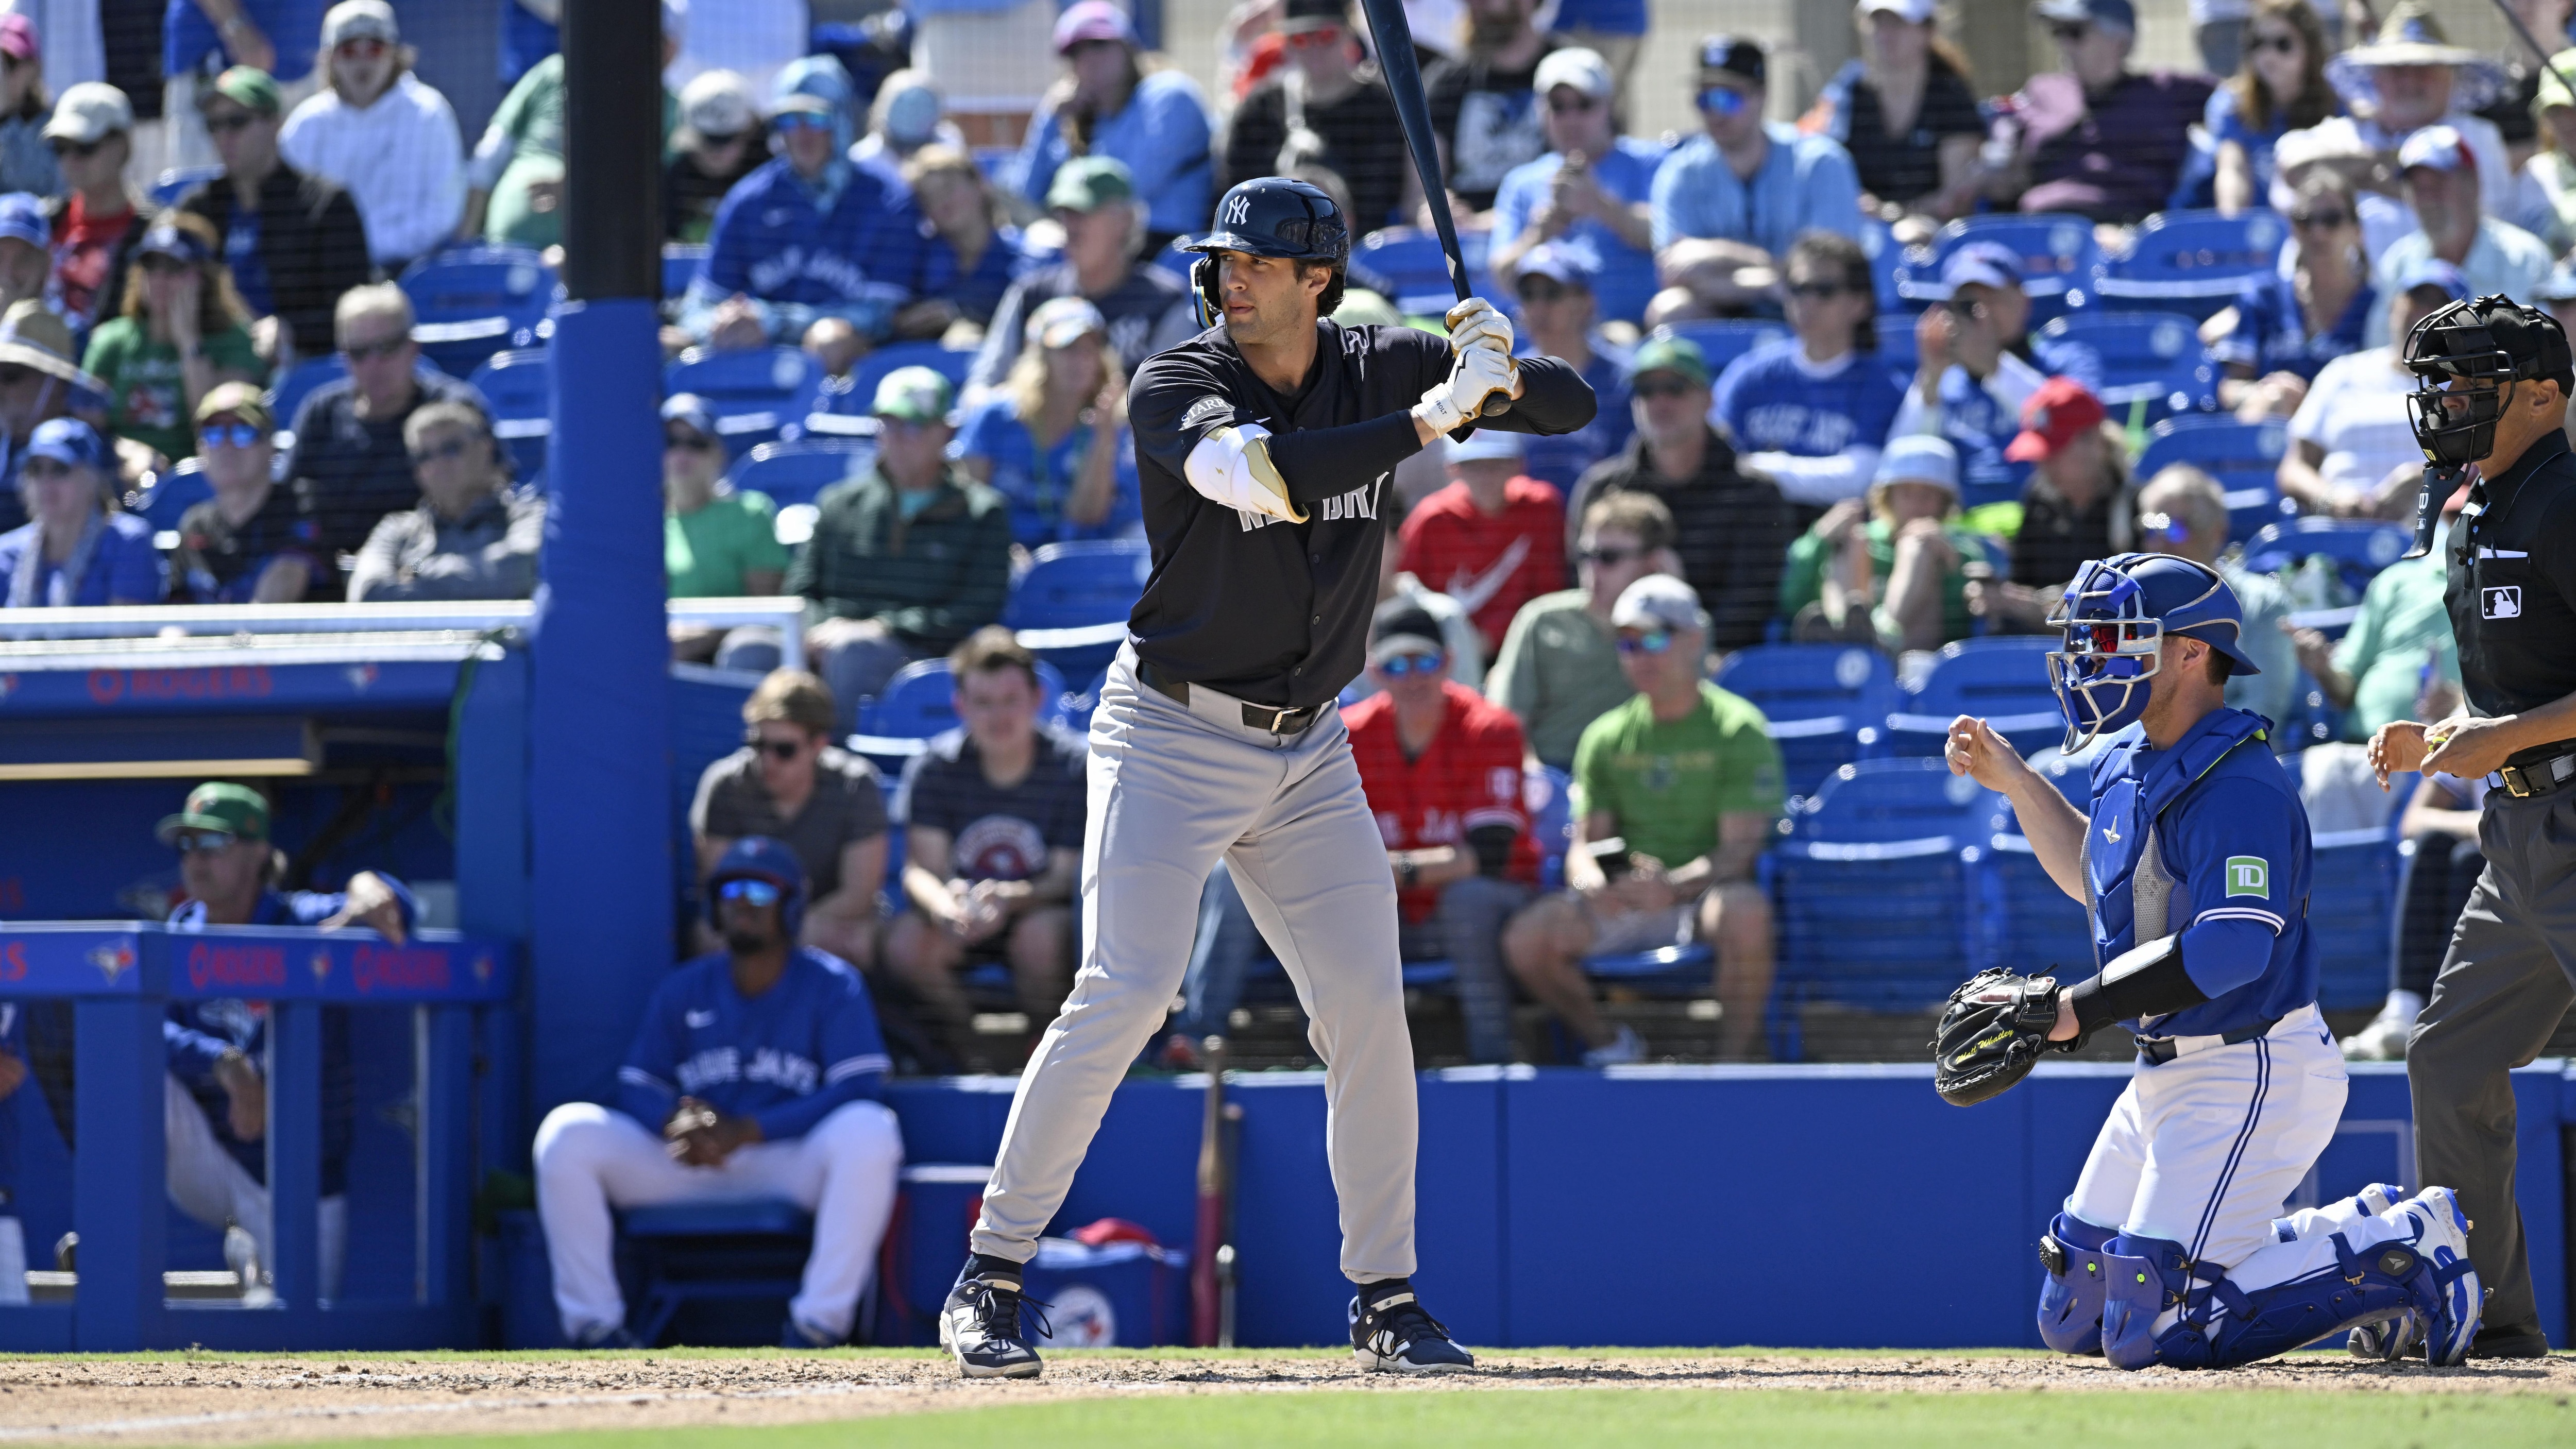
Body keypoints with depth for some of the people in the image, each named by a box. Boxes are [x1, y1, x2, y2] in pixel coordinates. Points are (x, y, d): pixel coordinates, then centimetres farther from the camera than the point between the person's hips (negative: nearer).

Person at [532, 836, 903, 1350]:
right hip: (685, 1169, 3)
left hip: (792, 1168, -3)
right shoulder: (685, 989, 14)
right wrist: (676, 1123, -17)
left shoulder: (831, 986, 2)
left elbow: (859, 1090, -12)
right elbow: (637, 1088, 10)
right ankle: (595, 1324, -16)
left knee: (868, 1130, -35)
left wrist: (746, 1132, -21)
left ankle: (818, 1325, -31)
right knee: (567, 1131, -18)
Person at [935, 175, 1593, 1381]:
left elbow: (1573, 407, 4)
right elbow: (1268, 475, -33)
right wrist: (1432, 417, -29)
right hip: (1171, 737, -5)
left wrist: (1502, 374, -19)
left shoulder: (1378, 369, 1)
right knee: (1124, 993, -15)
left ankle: (1386, 1302, 11)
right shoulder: (1179, 388, -13)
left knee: (1368, 1007, 1)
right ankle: (989, 1280, -9)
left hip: (1307, 751, 5)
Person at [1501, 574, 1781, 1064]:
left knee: (1745, 912, -40)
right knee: (1527, 938, -22)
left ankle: (1735, 1061, -24)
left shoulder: (1739, 729, -2)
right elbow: (1586, 842, 10)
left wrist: (1675, 885, -31)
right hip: (1623, 899, 4)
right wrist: (1592, 885, -16)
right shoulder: (1607, 737, 12)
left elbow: (1742, 847, -11)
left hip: (1706, 892, -4)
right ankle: (1605, 1044, 4)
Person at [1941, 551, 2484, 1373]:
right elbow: (2094, 876, 29)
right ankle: (2359, 1234, 18)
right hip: (2166, 1076, 10)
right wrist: (2015, 782, 19)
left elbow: (2230, 949, -31)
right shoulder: (2129, 762, 9)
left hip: (2251, 1076, -10)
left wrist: (2072, 1011, -26)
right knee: (2075, 1318, 13)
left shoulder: (2237, 787, -21)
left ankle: (2405, 1248, -3)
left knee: (2155, 1329, -17)